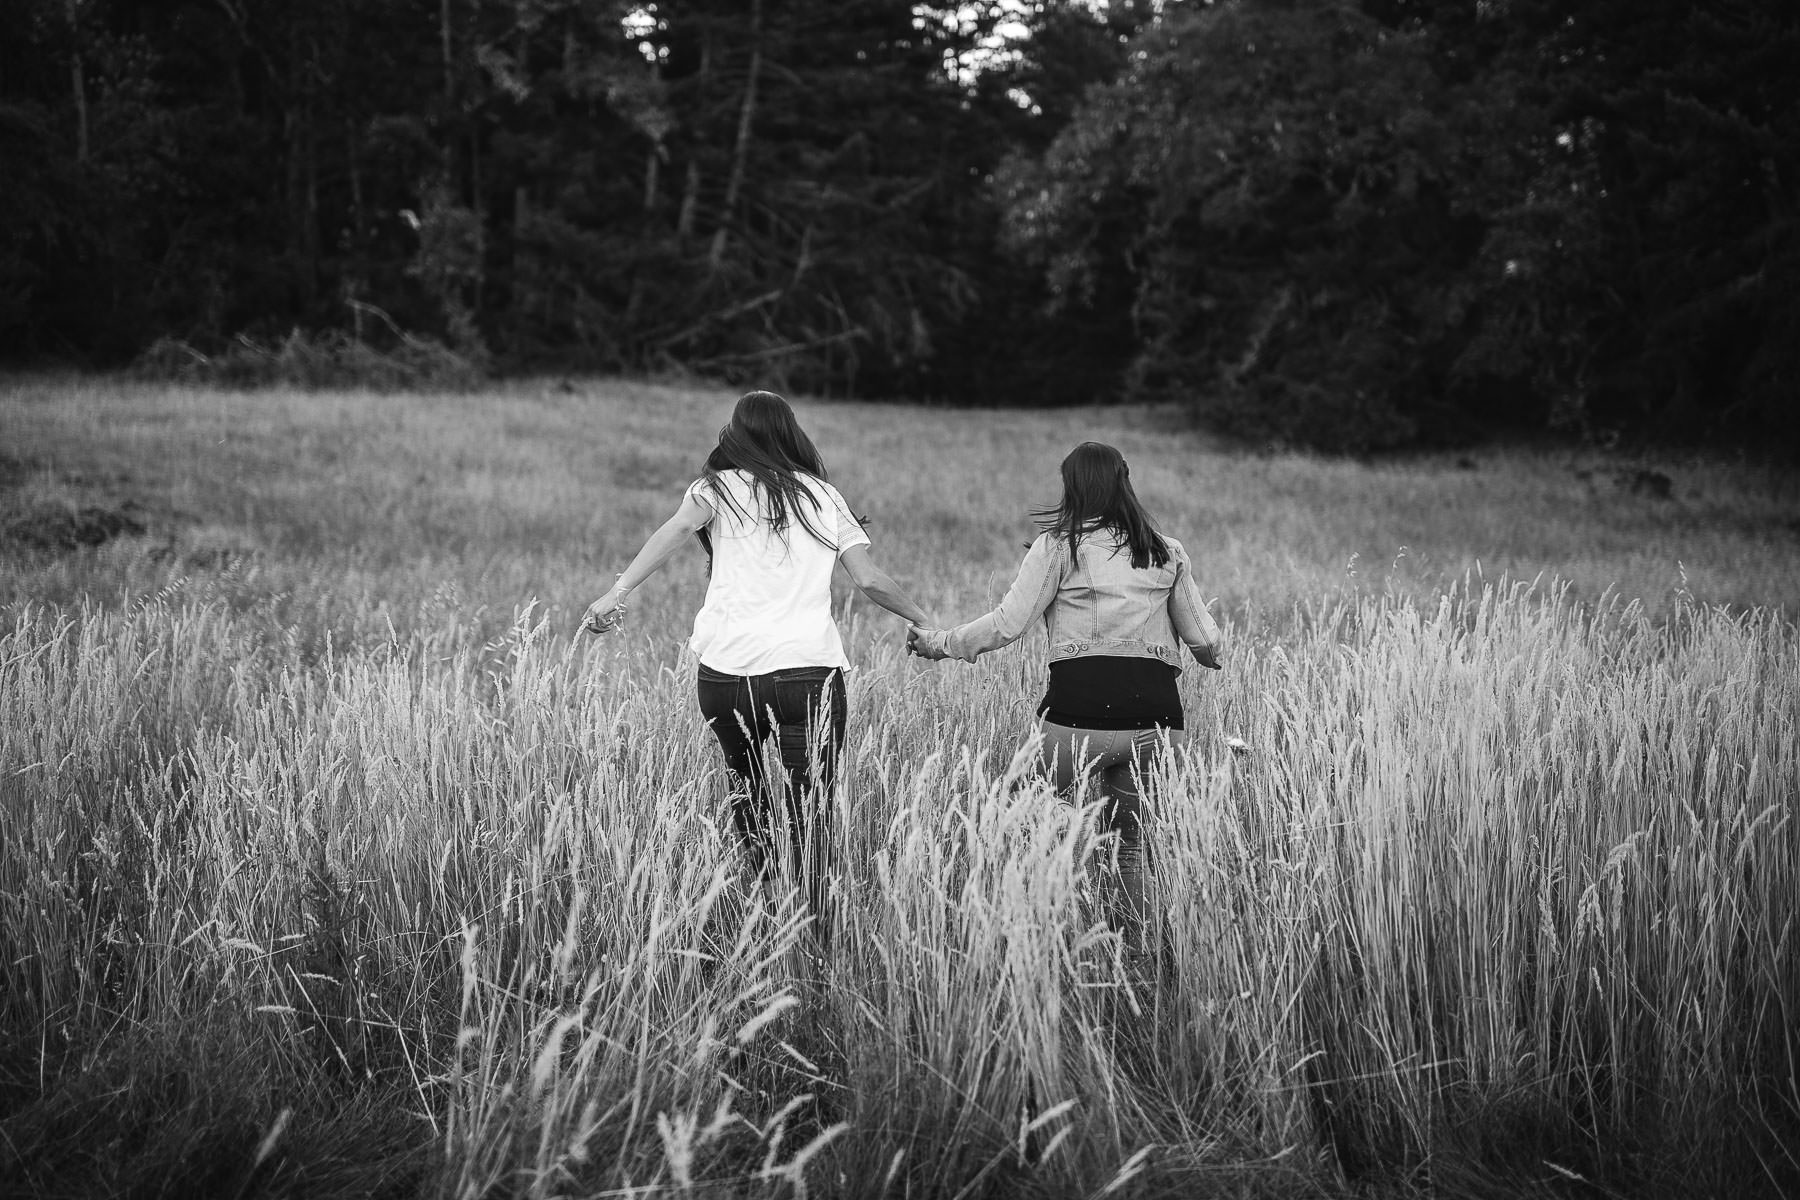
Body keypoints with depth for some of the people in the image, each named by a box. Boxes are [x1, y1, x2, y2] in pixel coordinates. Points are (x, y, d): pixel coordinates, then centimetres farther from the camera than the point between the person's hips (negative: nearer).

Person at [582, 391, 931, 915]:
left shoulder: (719, 488, 9)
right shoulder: (823, 496, 15)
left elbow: (678, 528, -11)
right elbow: (870, 579, 11)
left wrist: (619, 590, -21)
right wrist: (924, 621, 26)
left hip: (726, 671, 0)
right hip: (809, 670, 0)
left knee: (743, 774, 25)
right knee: (805, 810, -3)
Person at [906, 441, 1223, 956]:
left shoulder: (1059, 546, 3)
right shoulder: (1167, 552, 15)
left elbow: (1008, 623, -3)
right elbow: (1203, 637, 18)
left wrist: (938, 643, 10)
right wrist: (1208, 656, 42)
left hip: (1078, 712, -4)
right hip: (1156, 714, 4)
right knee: (1135, 836, 15)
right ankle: (1133, 947, 13)